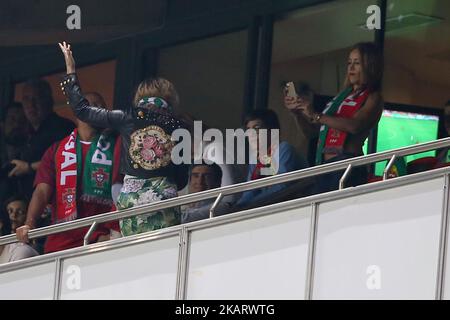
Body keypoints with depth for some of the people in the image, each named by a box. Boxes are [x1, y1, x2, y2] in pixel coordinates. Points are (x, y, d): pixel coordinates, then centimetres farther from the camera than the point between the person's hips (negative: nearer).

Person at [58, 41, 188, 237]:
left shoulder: (128, 119, 3)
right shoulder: (176, 126, 5)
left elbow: (82, 109, 12)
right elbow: (182, 177, 9)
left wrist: (70, 72, 23)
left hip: (131, 198, 0)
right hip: (165, 199, 0)